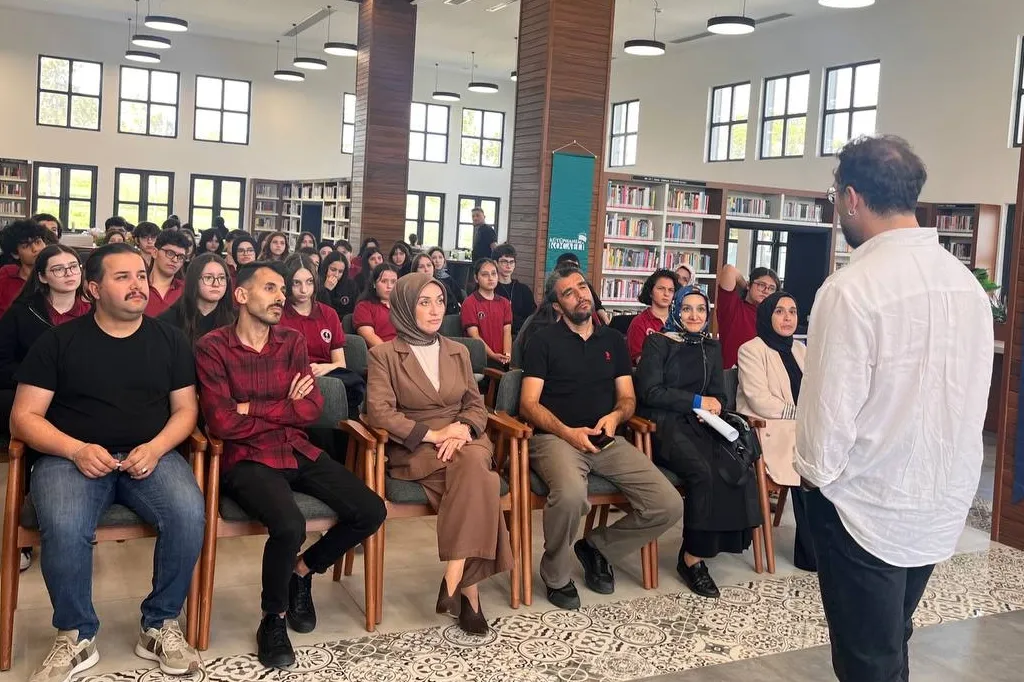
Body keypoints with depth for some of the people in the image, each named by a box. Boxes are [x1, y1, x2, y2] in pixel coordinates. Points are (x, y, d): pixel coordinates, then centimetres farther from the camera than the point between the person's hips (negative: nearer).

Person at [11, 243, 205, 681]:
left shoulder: (169, 340, 10)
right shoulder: (58, 341, 3)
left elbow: (185, 409, 9)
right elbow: (23, 418, 1)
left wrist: (155, 448, -12)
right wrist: (77, 450, -16)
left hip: (151, 455, 2)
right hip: (71, 456, -1)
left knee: (189, 514, -29)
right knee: (63, 528, -33)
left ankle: (160, 625, -6)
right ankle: (76, 636, -7)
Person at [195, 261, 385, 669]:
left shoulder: (292, 342, 9)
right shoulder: (212, 348, -7)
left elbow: (313, 408, -1)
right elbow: (222, 424, -16)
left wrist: (255, 408, -12)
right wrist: (285, 409, -6)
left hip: (298, 451, 6)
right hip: (247, 459, -6)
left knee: (371, 512, -9)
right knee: (290, 526, -33)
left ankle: (302, 572, 18)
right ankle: (273, 618, -2)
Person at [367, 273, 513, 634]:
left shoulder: (459, 351, 19)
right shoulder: (383, 354, 3)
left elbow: (476, 405, 14)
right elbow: (379, 411, -8)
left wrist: (463, 428, -11)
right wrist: (432, 434, -18)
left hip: (463, 440, 4)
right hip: (414, 449, -4)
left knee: (474, 464, -35)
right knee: (478, 481, -34)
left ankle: (455, 578, -32)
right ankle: (469, 587, -30)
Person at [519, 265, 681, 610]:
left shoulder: (613, 340, 19)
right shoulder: (544, 341, 5)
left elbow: (628, 397, 18)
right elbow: (529, 404, -1)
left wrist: (616, 416, -6)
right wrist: (567, 432, -17)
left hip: (606, 439, 5)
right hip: (555, 437, -4)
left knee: (669, 506, -14)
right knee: (571, 495, -39)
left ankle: (597, 547, 12)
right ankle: (556, 575, -7)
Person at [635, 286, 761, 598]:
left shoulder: (712, 348, 19)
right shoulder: (658, 343, 3)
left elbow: (719, 396, 19)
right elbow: (650, 391, -7)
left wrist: (713, 408, -6)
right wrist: (697, 401, -8)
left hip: (699, 424, 5)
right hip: (663, 424, -5)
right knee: (702, 471, -31)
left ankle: (694, 554, -16)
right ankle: (692, 559, -18)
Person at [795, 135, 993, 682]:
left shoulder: (852, 289, -23)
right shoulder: (967, 283, 0)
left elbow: (830, 407, -19)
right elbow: (974, 395, 6)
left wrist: (815, 469, 0)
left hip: (868, 506, -7)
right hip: (945, 502, 7)